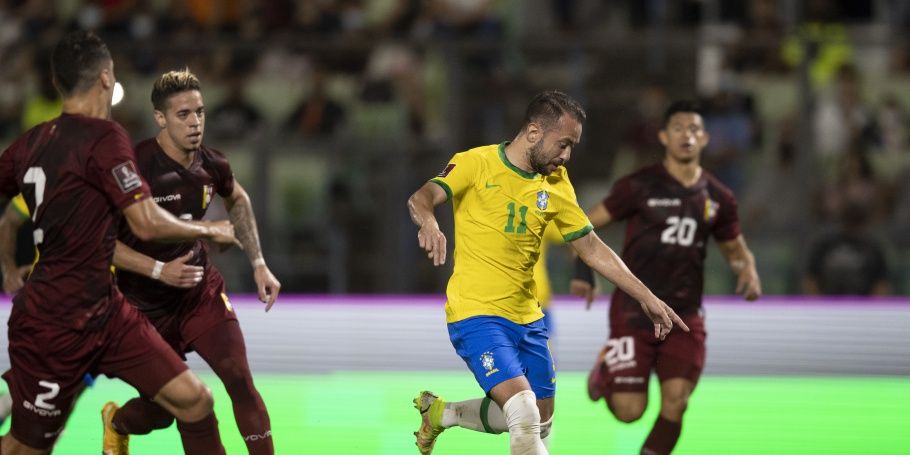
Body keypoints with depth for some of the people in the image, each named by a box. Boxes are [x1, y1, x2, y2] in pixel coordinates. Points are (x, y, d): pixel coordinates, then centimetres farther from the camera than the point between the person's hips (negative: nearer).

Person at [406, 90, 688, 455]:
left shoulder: (556, 185, 6)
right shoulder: (477, 164, -10)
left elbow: (591, 248, 12)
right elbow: (422, 197, -25)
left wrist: (647, 298, 7)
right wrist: (428, 222, -50)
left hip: (527, 317, 7)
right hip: (476, 315, -7)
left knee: (539, 421, 14)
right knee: (524, 414, -23)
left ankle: (439, 412, 33)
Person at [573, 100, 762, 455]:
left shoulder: (718, 198, 6)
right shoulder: (640, 186, -6)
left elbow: (735, 248, 20)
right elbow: (588, 223, 0)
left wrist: (748, 269, -3)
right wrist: (583, 269, -16)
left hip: (684, 316, 3)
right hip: (633, 313, -3)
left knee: (675, 402, -12)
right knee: (629, 411, -6)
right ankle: (606, 369, 29)